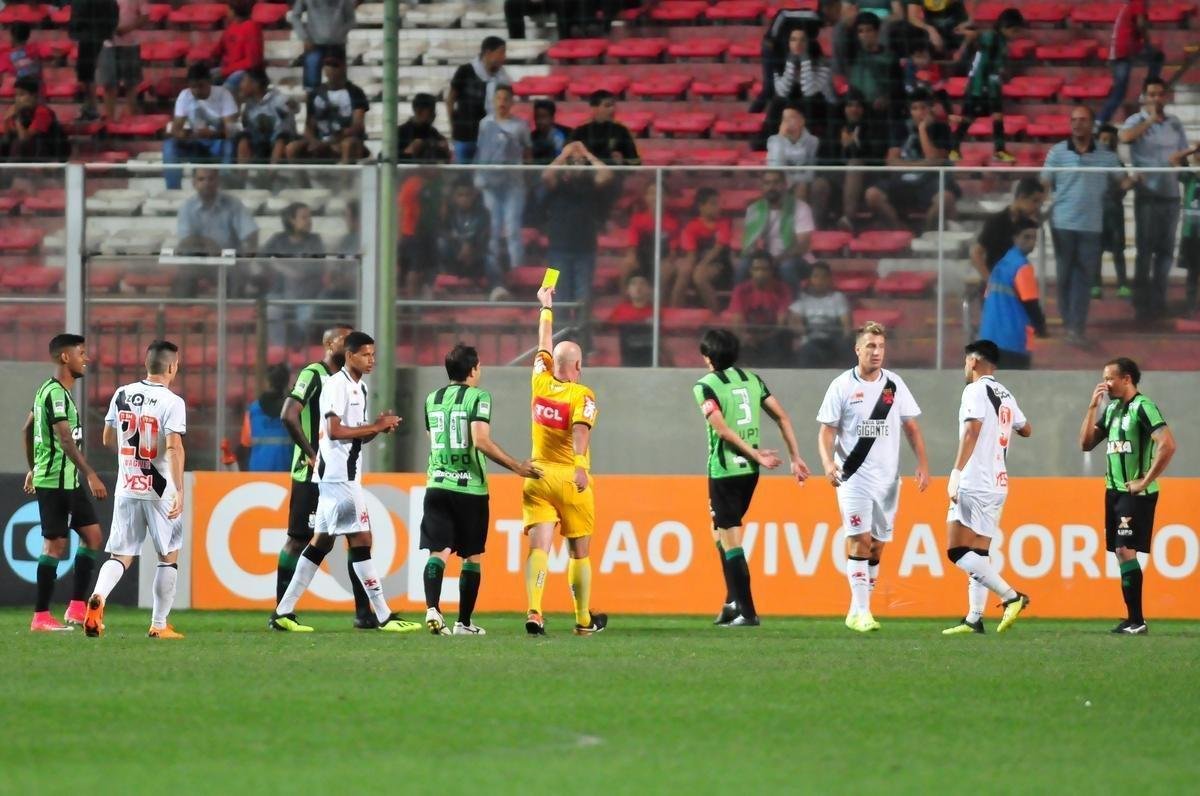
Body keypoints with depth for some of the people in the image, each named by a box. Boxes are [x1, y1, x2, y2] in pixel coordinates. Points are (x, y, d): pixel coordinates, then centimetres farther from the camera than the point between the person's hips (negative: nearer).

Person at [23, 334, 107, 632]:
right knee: (55, 545, -5)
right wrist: (91, 476, -29)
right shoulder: (55, 393, -17)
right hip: (55, 481, -10)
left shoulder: (49, 390, 14)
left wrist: (33, 469, 32)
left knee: (92, 534, 9)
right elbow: (66, 439, -25)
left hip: (68, 481, 10)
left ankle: (77, 608, 10)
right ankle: (41, 618, 1)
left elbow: (27, 430, 24)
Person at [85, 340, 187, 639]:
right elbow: (174, 447, -21)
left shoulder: (122, 395, 5)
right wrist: (179, 490, -23)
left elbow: (108, 440, 15)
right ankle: (159, 625, 14)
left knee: (121, 555, 7)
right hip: (160, 490, -4)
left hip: (126, 489, 4)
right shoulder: (172, 402, -11)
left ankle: (98, 596, -23)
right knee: (169, 555, 13)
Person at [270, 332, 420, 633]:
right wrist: (375, 427, -15)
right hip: (338, 473, -10)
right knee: (361, 539, -8)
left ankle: (284, 611, 11)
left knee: (321, 542, 10)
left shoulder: (359, 387, 17)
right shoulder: (337, 384, -12)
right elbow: (335, 430, -19)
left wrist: (378, 427, 2)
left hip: (346, 475, 10)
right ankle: (384, 616, -7)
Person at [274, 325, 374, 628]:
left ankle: (363, 613, 7)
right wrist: (312, 455, -19)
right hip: (311, 476, -8)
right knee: (298, 540, -4)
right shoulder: (313, 375, -10)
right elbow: (289, 415, -21)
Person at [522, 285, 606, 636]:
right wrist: (580, 465, -39)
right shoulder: (582, 396, -8)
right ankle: (585, 620, 18)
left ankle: (534, 612, -25)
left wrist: (546, 307, 37)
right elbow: (580, 430, -26)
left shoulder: (541, 383, 5)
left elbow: (544, 345, 23)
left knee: (539, 546, -7)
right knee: (579, 551, 9)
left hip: (537, 476, 3)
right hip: (570, 478, -3)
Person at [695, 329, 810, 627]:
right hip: (749, 471, 6)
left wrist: (756, 455, -14)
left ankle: (747, 612, -6)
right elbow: (782, 417, 7)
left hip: (724, 470, -6)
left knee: (730, 539, -2)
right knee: (722, 532, 21)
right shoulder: (751, 380, 10)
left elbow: (723, 429, -17)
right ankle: (733, 601, 17)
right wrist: (795, 457, 8)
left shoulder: (705, 387, -7)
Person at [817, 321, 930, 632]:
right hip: (853, 476, -4)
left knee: (877, 545, 5)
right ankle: (860, 611, -14)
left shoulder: (894, 384, 6)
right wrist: (828, 462, -20)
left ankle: (858, 611, 14)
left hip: (887, 477, 4)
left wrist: (923, 465, 1)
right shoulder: (842, 386, -3)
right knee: (860, 540, -14)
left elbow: (912, 427, 11)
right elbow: (827, 431, -2)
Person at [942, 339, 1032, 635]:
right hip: (998, 485, 9)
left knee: (958, 551, -11)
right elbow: (1026, 429, 30)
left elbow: (972, 431, -21)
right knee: (979, 553, 9)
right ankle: (974, 618, 5)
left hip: (975, 485, -9)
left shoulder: (976, 390, -8)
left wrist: (956, 472, -25)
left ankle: (1011, 597, -19)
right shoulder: (1005, 395, 15)